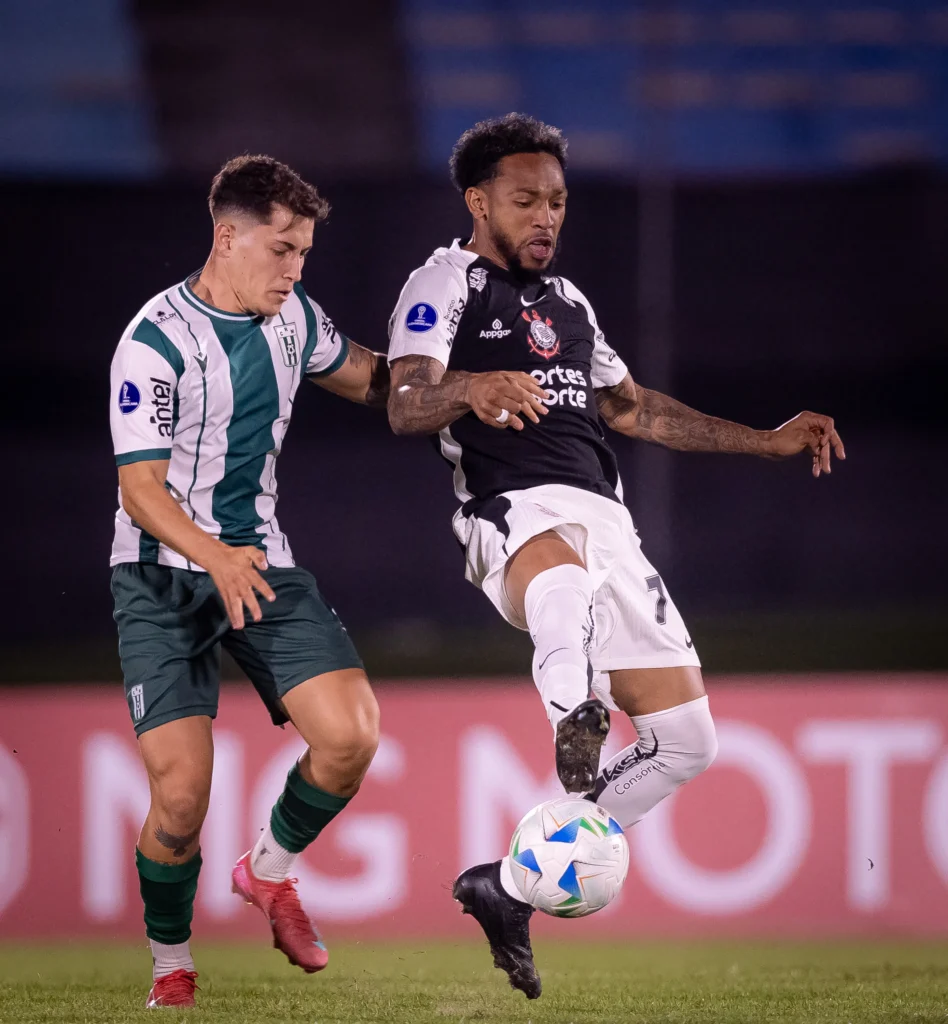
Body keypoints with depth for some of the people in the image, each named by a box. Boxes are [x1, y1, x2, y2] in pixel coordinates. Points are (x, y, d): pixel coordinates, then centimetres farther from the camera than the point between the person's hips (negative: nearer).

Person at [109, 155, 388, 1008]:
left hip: (260, 561, 6)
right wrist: (214, 556, -37)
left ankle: (270, 871, 13)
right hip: (163, 574, -6)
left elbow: (368, 381, 24)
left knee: (352, 733, -15)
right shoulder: (156, 342, -16)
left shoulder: (293, 318, 5)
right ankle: (171, 963, 10)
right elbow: (141, 489, -19)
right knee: (182, 794, -16)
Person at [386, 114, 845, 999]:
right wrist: (471, 388, -37)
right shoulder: (445, 285, 4)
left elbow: (634, 411, 38)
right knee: (568, 578, -45)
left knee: (685, 739, 4)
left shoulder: (567, 302, 27)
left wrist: (769, 442, 34)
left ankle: (508, 889, 11)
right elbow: (404, 405, -14)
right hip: (517, 510, -8)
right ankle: (576, 734, -67)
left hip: (607, 525, 8)